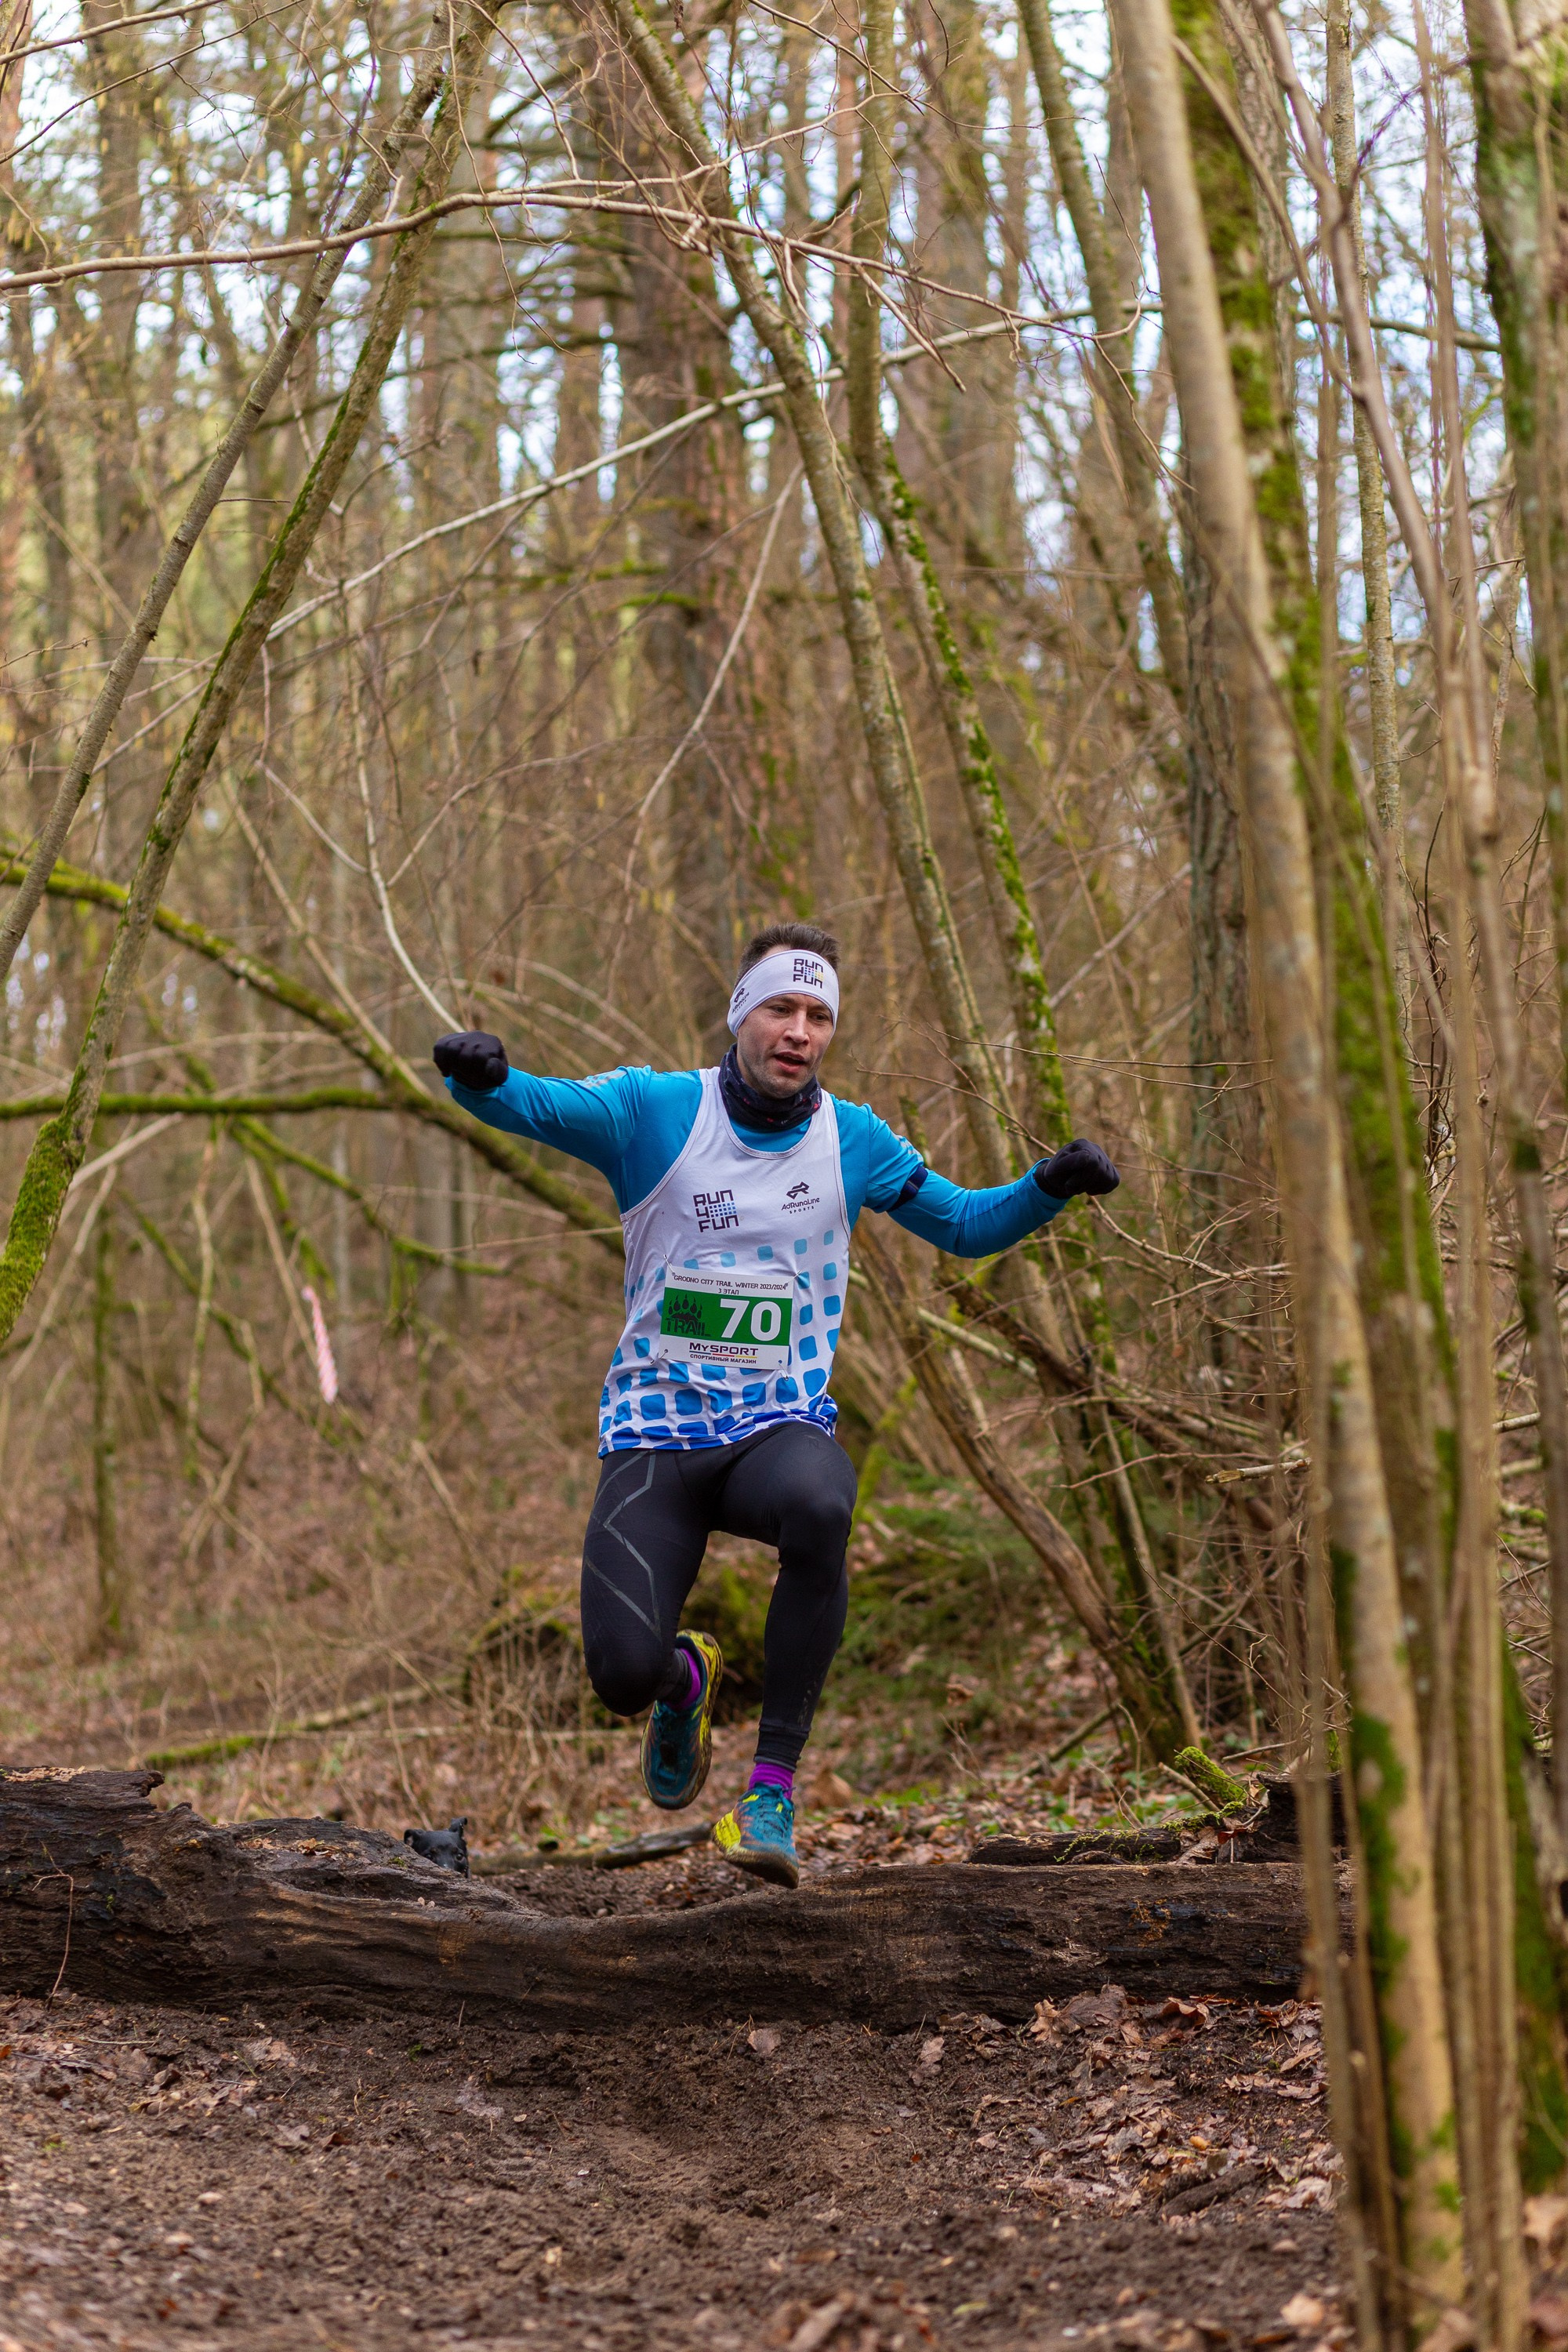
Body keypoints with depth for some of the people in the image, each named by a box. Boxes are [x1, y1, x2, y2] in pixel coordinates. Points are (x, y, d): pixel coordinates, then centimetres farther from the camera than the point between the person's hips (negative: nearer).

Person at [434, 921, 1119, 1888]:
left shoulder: (851, 1138, 4)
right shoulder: (656, 1110, -4)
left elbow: (966, 1227, 12)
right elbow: (528, 1104, -17)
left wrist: (1051, 1187, -7)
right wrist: (481, 1072, -41)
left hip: (782, 1427, 1)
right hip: (657, 1435, -1)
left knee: (818, 1507, -38)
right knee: (623, 1675, -18)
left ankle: (773, 1789, -24)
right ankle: (685, 1676, 26)